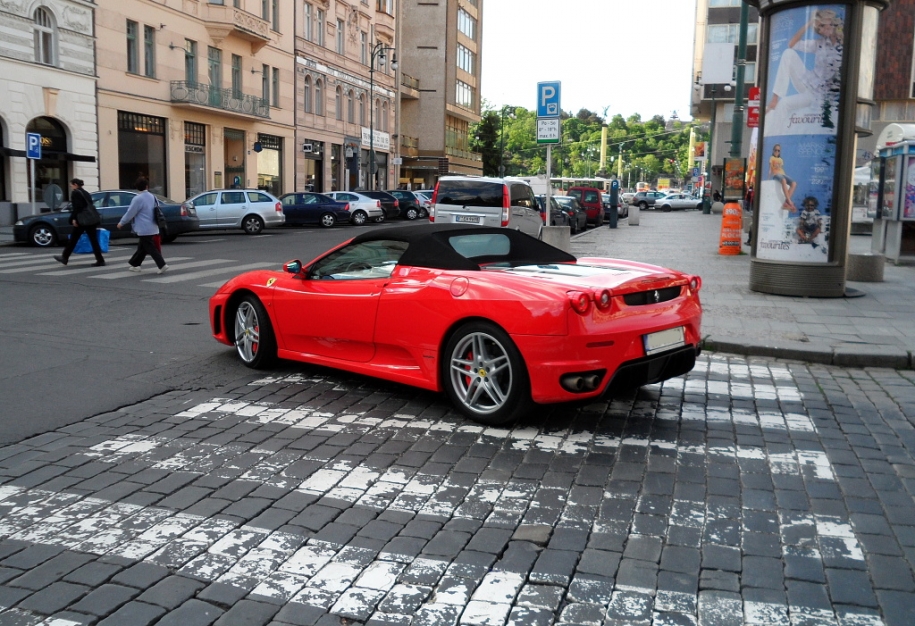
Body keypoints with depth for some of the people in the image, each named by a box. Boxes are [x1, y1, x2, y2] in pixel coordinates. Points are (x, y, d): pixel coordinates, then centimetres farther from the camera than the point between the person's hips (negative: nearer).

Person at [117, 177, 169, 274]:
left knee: (150, 248, -6)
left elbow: (130, 213, -12)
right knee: (142, 247, 17)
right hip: (152, 228, 8)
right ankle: (133, 264, 28)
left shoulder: (138, 199, -15)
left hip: (144, 229, -8)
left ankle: (162, 265, -15)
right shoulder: (152, 197, 8)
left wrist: (121, 223, 1)